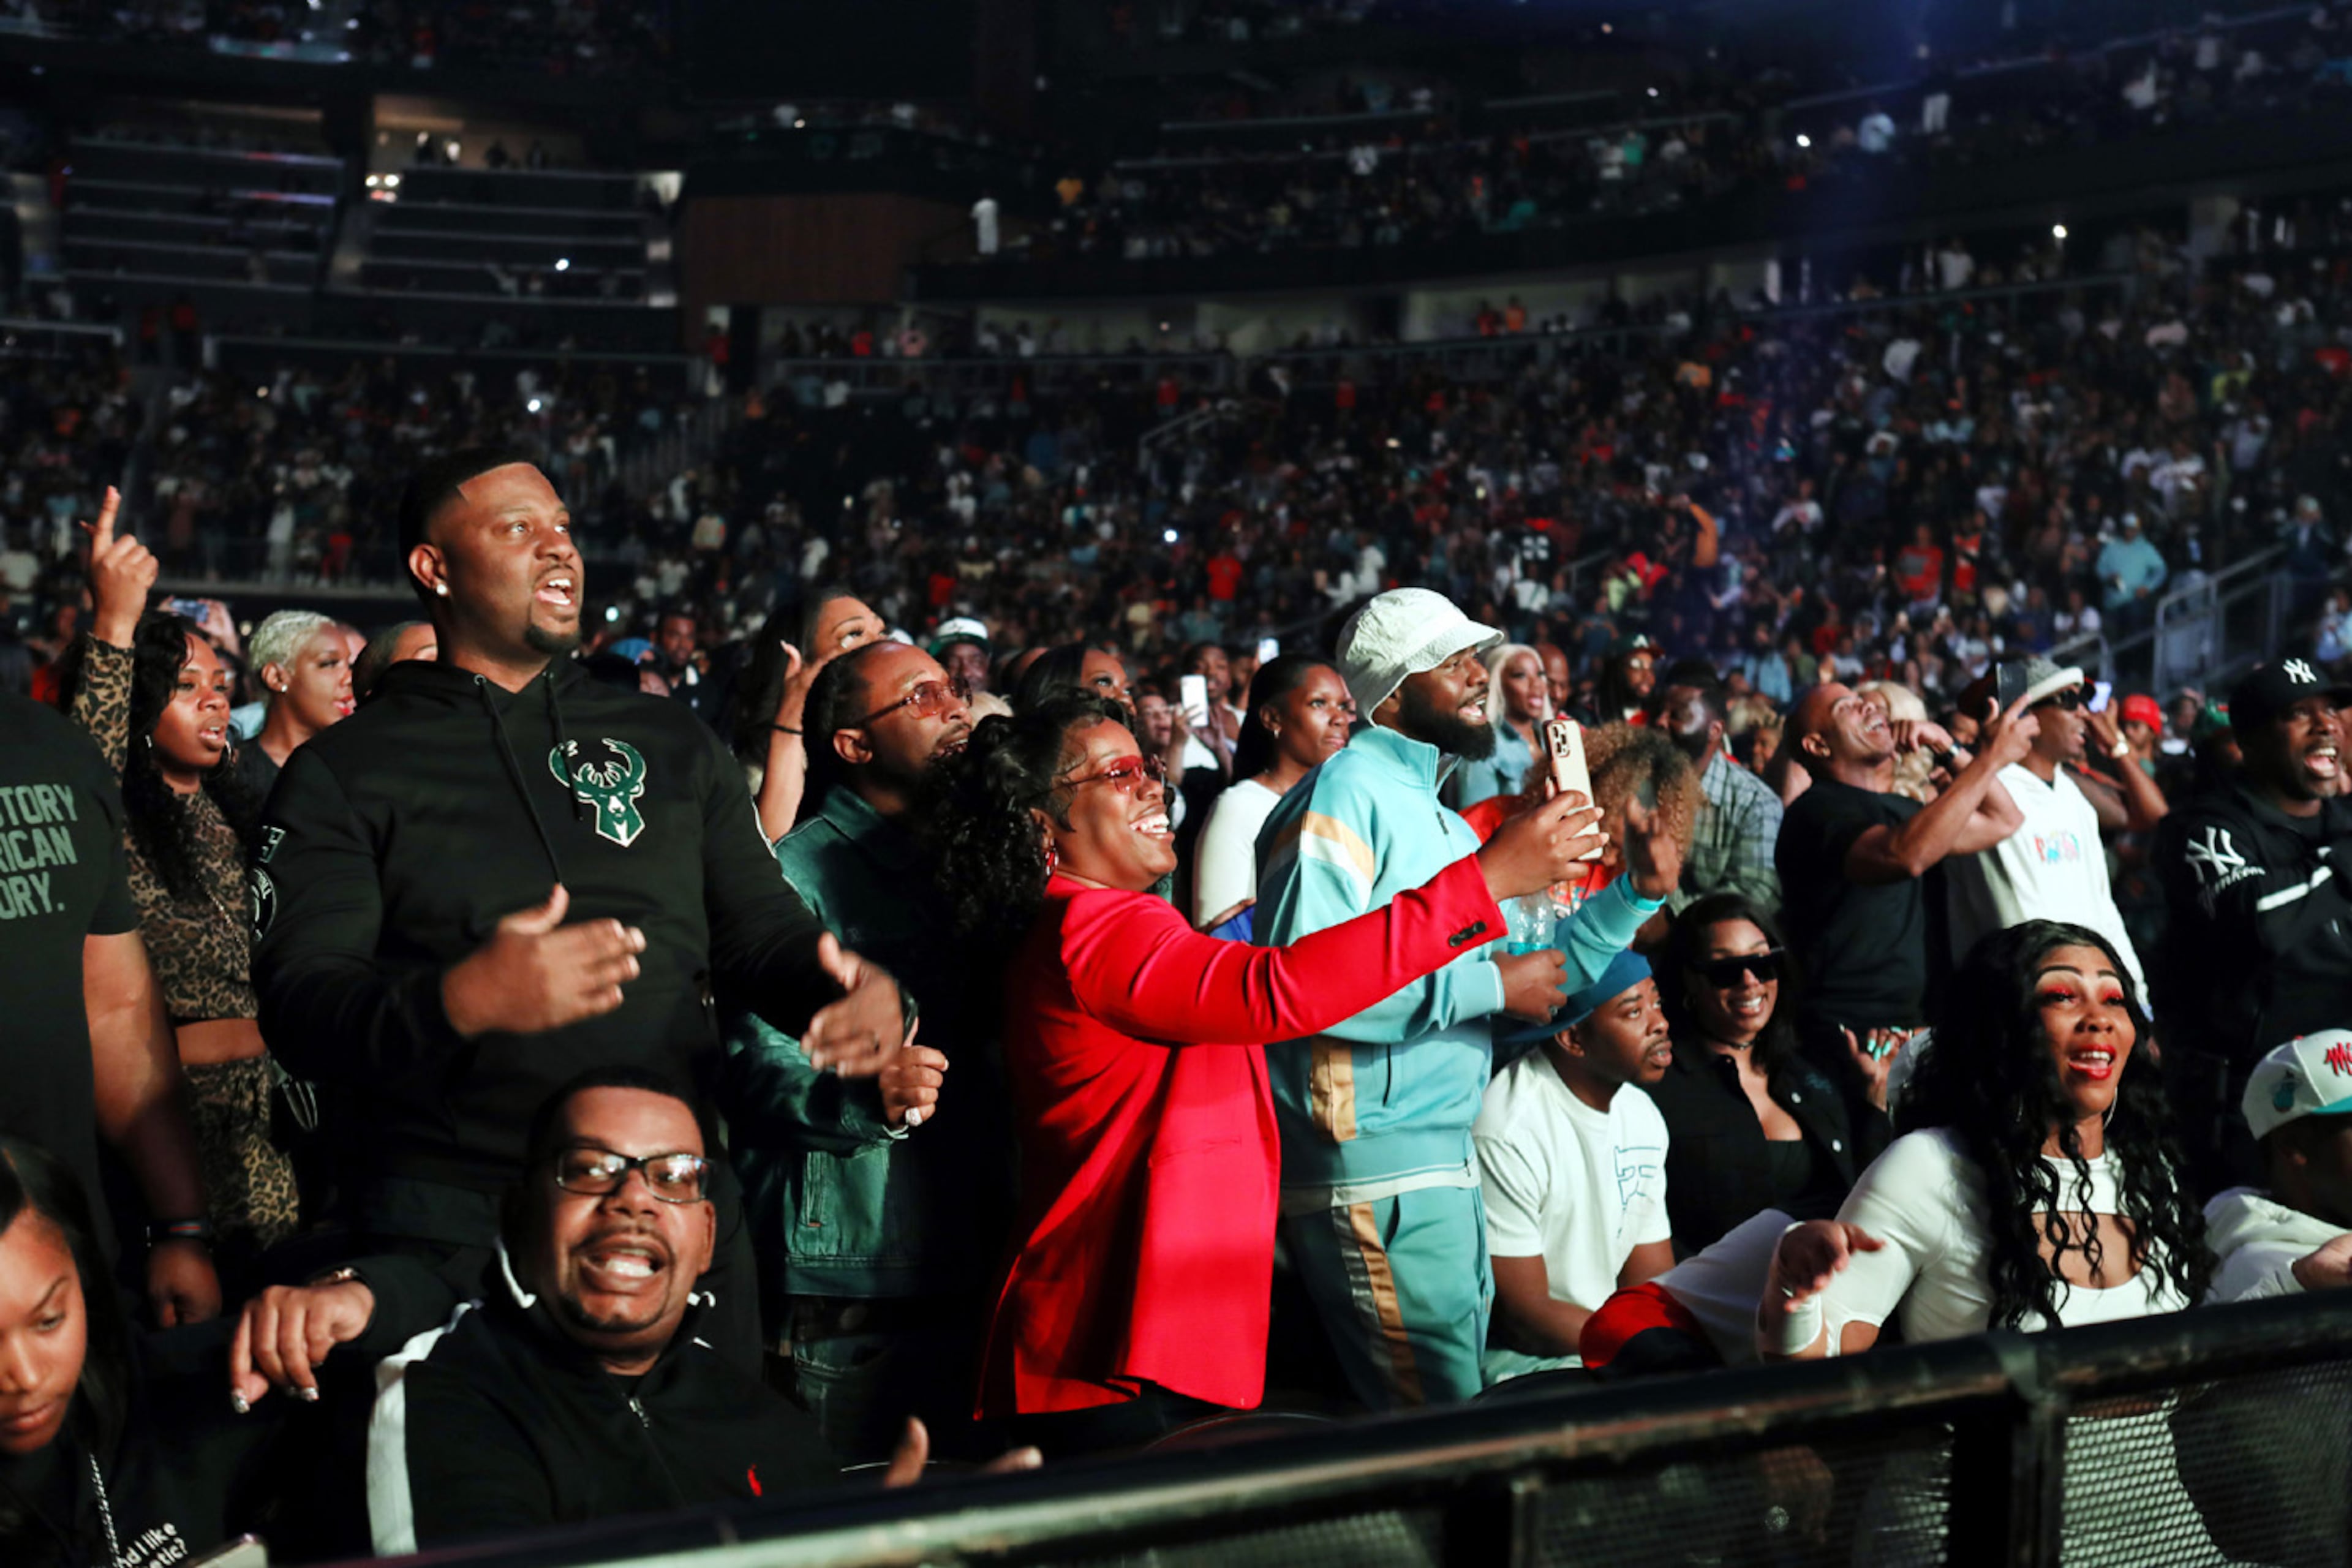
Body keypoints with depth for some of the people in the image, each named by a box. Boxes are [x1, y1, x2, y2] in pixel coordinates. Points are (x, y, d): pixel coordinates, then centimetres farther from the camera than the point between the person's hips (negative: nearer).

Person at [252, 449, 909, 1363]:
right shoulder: (345, 774, 4)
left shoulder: (672, 745, 15)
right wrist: (461, 1002, -27)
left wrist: (865, 1001, -10)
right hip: (452, 1222, -3)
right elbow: (301, 1006, -6)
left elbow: (761, 930, 13)